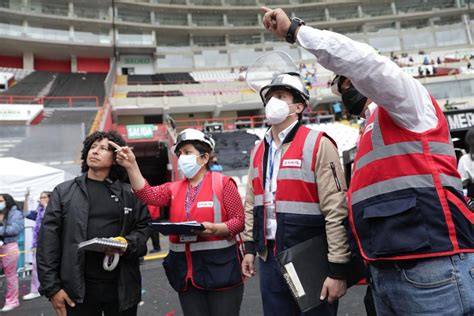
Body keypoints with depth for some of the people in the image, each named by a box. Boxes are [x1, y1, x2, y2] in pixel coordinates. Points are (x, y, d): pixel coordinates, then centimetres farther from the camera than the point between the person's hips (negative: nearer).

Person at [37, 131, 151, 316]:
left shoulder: (129, 193, 5)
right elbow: (48, 241, 0)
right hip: (78, 290, 0)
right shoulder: (63, 192, 4)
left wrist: (128, 244, -13)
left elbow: (144, 227, 7)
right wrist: (51, 287, -5)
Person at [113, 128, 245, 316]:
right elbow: (148, 195, -8)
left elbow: (239, 220, -7)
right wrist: (131, 166, -16)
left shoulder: (223, 183, -5)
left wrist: (215, 229, -24)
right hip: (186, 270, 4)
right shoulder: (174, 188, 9)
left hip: (220, 267, -4)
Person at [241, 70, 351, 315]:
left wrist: (337, 269, -15)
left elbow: (336, 211, -15)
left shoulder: (317, 145, -12)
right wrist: (250, 247, 12)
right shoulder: (258, 150, 8)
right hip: (269, 259, 6)